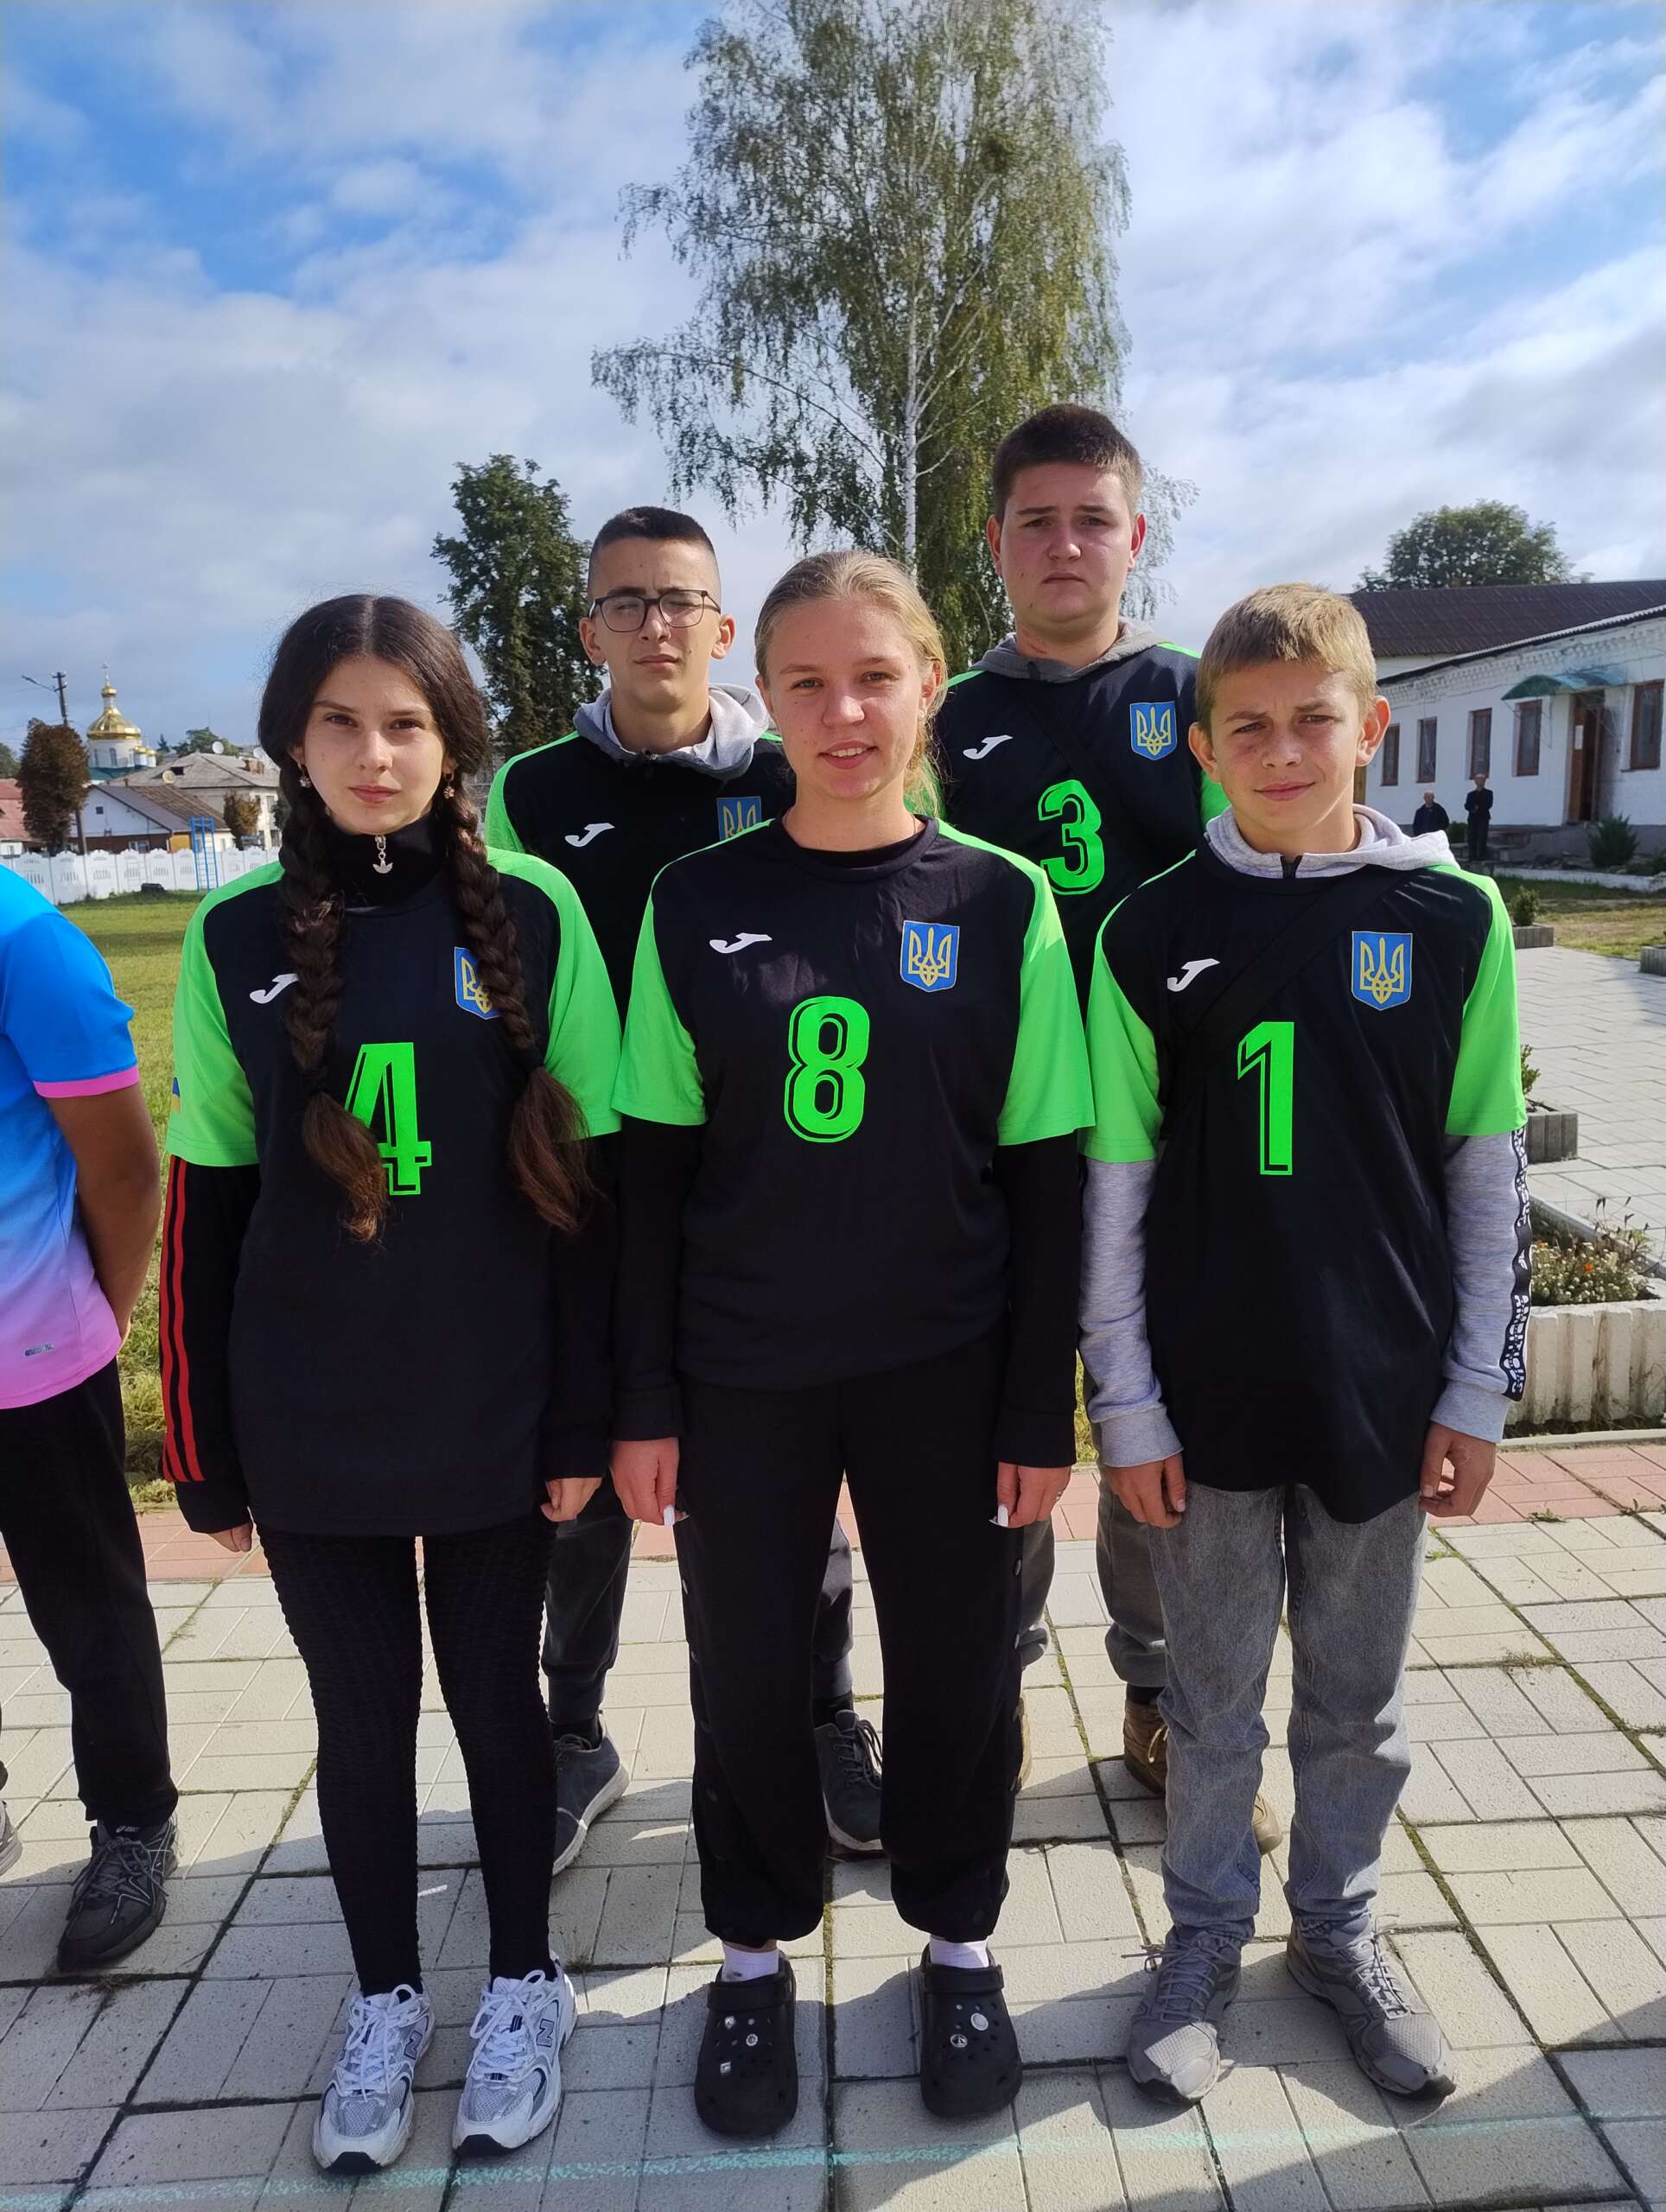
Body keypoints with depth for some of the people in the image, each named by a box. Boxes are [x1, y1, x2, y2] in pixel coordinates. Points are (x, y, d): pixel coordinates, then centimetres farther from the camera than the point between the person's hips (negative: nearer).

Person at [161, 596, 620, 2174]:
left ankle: (523, 1983, 39)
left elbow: (586, 1181, -4)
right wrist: (204, 1448, 2)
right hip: (305, 1426, 2)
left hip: (490, 1414, -1)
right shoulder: (237, 936, -1)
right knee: (362, 1716, 16)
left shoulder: (531, 914, -5)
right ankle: (384, 2000, 40)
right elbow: (204, 1205, 2)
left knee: (495, 1696, 15)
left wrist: (584, 1416, -4)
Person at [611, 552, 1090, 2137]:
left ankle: (958, 1943, 41)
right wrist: (643, 1402, -1)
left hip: (943, 1373, 0)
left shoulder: (1003, 902, -3)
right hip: (741, 1374, 1)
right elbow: (652, 1174, 0)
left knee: (955, 1668, 13)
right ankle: (756, 1958, 40)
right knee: (747, 1677, 14)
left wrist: (1041, 1412, -3)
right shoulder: (696, 905, -2)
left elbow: (1046, 1182, -2)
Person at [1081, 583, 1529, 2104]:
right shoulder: (1154, 933, -5)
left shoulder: (1457, 920, -3)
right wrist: (1128, 1404, -4)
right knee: (1214, 1696, 16)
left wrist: (1480, 1386, 1)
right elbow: (1114, 1182, -4)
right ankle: (1207, 1936, 37)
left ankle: (1339, 1930, 41)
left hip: (1387, 1390, 1)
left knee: (1359, 1697, 19)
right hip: (1212, 1391, -1)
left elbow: (1489, 1165, 2)